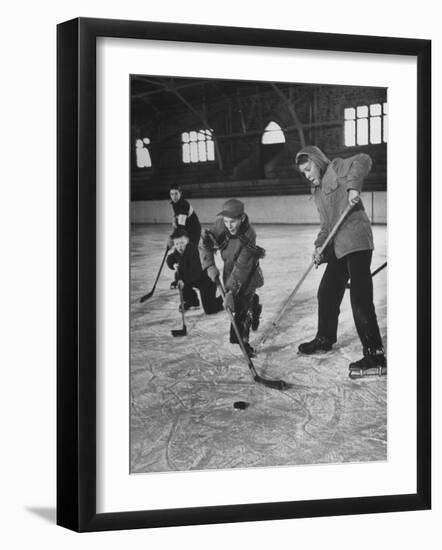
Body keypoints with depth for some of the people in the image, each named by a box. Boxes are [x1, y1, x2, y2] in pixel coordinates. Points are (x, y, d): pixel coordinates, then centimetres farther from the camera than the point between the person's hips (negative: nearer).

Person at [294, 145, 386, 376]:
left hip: (356, 242, -10)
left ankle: (375, 354, -17)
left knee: (360, 299, -15)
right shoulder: (318, 191, 24)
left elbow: (363, 161, -18)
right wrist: (320, 245, 6)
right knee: (327, 293, 19)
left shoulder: (337, 169, 0)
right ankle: (325, 339, 39)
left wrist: (353, 186, -31)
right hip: (337, 248, 10)